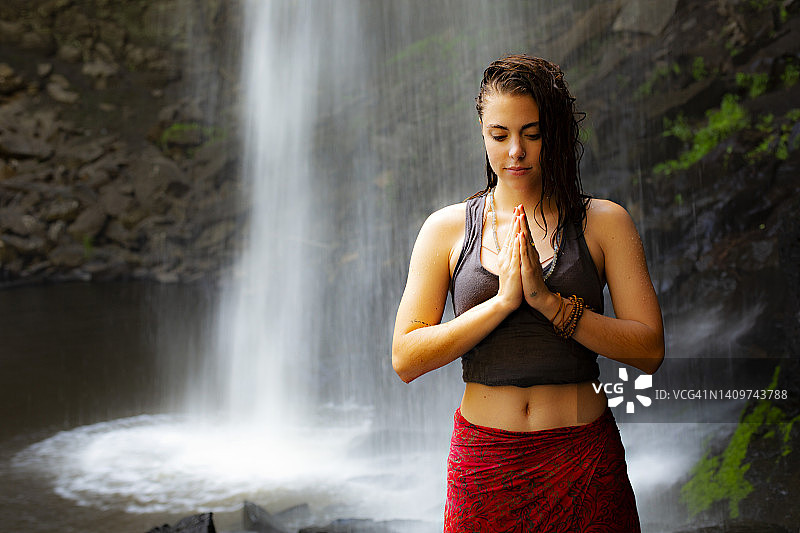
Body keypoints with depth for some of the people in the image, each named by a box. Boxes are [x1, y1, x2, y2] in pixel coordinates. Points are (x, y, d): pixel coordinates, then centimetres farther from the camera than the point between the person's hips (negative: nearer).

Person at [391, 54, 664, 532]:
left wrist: (547, 299, -17)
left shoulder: (605, 223, 0)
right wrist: (504, 299, -15)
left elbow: (650, 350, -7)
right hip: (483, 461, 1)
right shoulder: (447, 228, 1)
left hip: (582, 459, 0)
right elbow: (405, 359, -5)